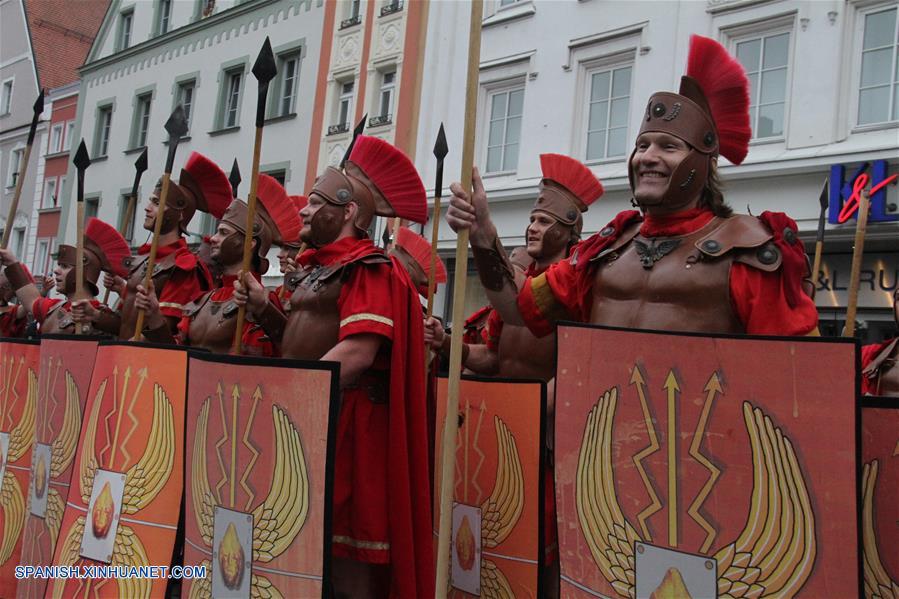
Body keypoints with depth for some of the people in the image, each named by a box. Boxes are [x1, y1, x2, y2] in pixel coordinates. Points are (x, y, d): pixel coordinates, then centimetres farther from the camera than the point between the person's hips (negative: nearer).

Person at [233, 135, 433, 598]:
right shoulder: (318, 266, 17)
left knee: (345, 558, -3)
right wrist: (264, 310, 8)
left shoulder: (368, 268, -13)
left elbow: (356, 354, -23)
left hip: (344, 417, -9)